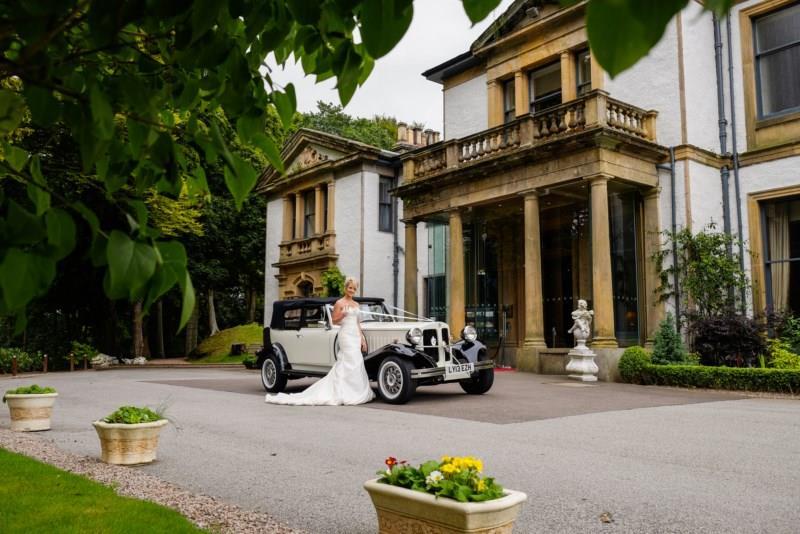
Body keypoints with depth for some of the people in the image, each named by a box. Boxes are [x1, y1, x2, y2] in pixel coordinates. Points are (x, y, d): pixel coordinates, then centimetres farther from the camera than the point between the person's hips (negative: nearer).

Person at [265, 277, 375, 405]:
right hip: (346, 334, -6)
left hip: (356, 335, 6)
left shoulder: (356, 304, 17)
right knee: (352, 363, -11)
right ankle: (351, 394, -8)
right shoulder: (339, 303, -4)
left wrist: (363, 339, 14)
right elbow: (334, 321, -4)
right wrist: (343, 314, -23)